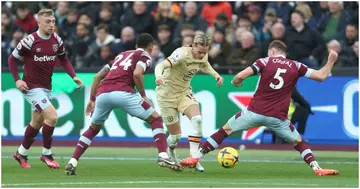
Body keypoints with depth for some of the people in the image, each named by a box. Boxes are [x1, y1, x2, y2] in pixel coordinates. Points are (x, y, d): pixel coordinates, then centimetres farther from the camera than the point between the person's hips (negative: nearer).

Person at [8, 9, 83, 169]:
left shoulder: (57, 40, -2)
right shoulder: (30, 41, -18)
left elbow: (64, 59, 13)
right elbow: (12, 59, -7)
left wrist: (73, 76, -2)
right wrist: (17, 80, -16)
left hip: (46, 88, 7)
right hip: (32, 88, -7)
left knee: (37, 123, 18)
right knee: (52, 116, -19)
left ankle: (21, 154, 36)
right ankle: (46, 154, -4)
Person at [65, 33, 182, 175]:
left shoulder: (121, 55, 34)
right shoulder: (145, 56, 15)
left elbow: (98, 76, 31)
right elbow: (137, 74, -6)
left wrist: (92, 99, 34)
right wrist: (144, 96, 4)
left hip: (102, 93, 6)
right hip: (122, 92, -6)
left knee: (93, 129, 27)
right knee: (155, 119, 9)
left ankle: (72, 163, 16)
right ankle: (163, 156, -6)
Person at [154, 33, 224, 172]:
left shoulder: (203, 56, -8)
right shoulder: (182, 54, -29)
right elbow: (161, 66, -38)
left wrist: (216, 75, -2)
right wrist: (159, 76, -61)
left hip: (184, 92, 6)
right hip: (167, 94, -6)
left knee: (197, 120, -22)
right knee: (176, 135, 0)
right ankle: (170, 153, 37)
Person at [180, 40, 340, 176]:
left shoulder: (265, 61, 3)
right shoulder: (296, 66, 7)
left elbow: (240, 76, -6)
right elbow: (321, 76, 7)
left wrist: (235, 82, 16)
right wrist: (331, 61, 24)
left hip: (255, 112, -1)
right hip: (277, 118, 1)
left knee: (225, 130, 14)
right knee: (298, 142, 20)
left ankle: (195, 157, 11)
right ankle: (317, 168, 4)